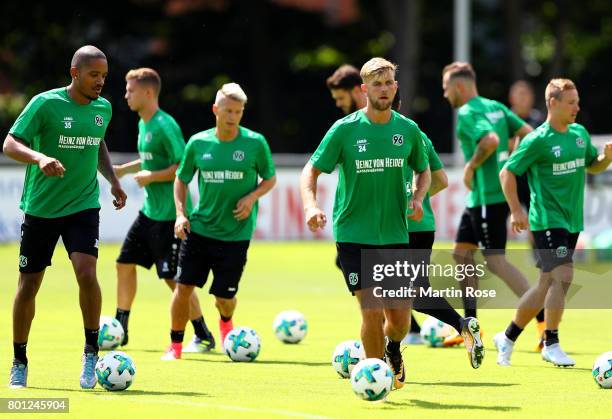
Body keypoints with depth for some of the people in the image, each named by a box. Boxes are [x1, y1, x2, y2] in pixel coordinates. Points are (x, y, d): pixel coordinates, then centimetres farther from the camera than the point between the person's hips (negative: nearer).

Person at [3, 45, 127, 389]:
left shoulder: (104, 108, 5)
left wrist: (113, 180, 16)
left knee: (86, 272, -20)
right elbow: (10, 144, -16)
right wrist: (39, 158, -33)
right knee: (29, 284, 4)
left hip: (84, 205, 2)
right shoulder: (45, 104, -12)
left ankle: (92, 352, -5)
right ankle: (19, 363, 20)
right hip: (41, 207, -2)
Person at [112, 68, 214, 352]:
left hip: (169, 214, -9)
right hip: (149, 211, 9)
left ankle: (204, 336, 5)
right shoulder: (143, 124, 11)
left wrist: (150, 177, -18)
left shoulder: (164, 126, -17)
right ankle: (119, 329, 21)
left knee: (174, 277, -6)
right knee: (125, 263, 10)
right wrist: (123, 169, 15)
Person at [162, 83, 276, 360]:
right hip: (198, 229, 2)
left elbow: (270, 179, 6)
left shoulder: (255, 143, -6)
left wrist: (252, 197, -12)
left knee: (224, 297, 2)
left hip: (236, 233, -1)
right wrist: (180, 213, 0)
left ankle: (226, 323, 39)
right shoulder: (198, 143, 0)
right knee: (184, 286, -7)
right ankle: (175, 345, 8)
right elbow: (181, 179, 12)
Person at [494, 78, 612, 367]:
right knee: (562, 276, -17)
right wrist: (516, 210, -14)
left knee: (547, 283, 10)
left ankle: (508, 338, 23)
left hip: (572, 221, 7)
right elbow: (507, 173, -8)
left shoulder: (580, 133, 9)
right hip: (547, 220, -7)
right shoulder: (538, 140, -12)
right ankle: (551, 345, -8)